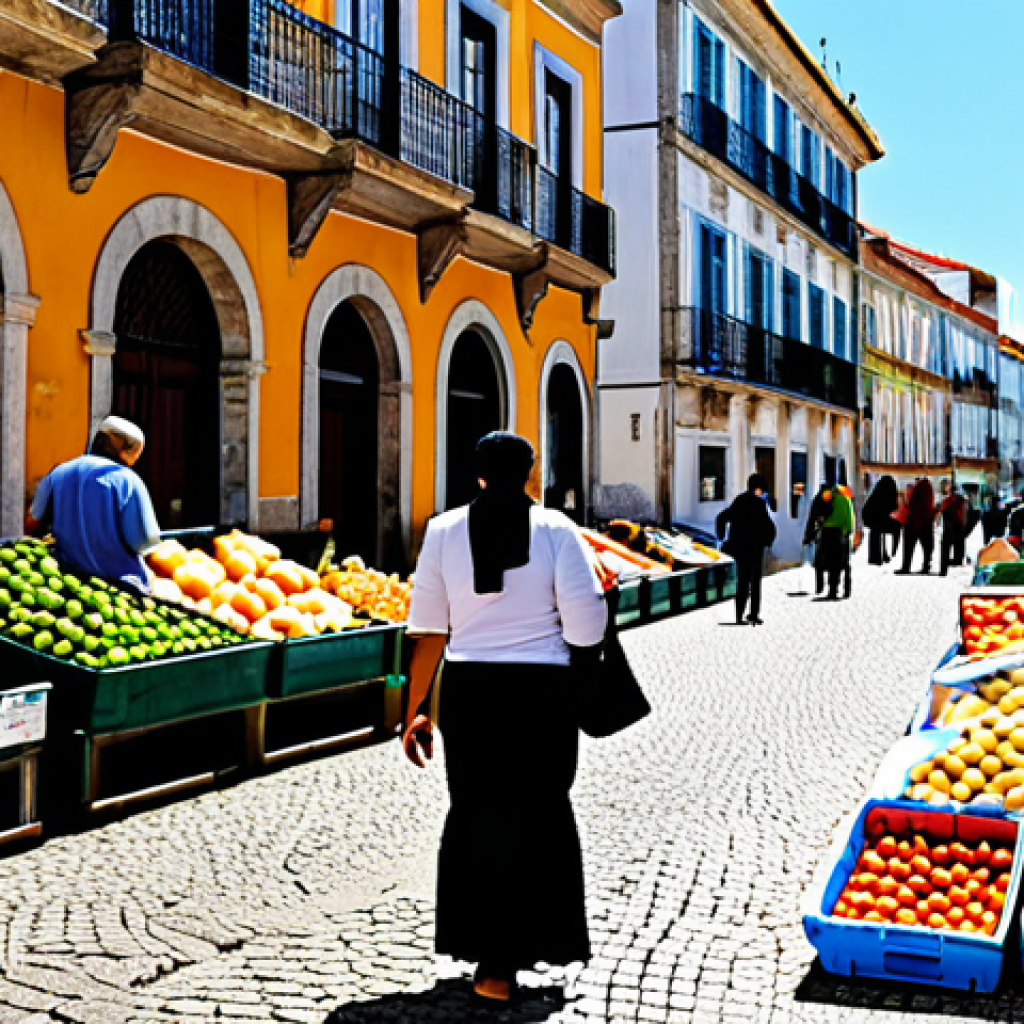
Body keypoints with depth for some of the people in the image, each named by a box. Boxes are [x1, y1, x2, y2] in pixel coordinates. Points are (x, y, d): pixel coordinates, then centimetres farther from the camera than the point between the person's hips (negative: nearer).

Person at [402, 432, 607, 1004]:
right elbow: (586, 630, -10)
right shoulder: (555, 529, -5)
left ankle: (486, 951, 23)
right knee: (537, 818, 12)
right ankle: (503, 964, 16)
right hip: (542, 692, -2)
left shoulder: (445, 531, 1)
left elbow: (429, 633, 0)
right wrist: (600, 594, 12)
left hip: (468, 692, 2)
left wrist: (417, 712, 7)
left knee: (475, 817, 15)